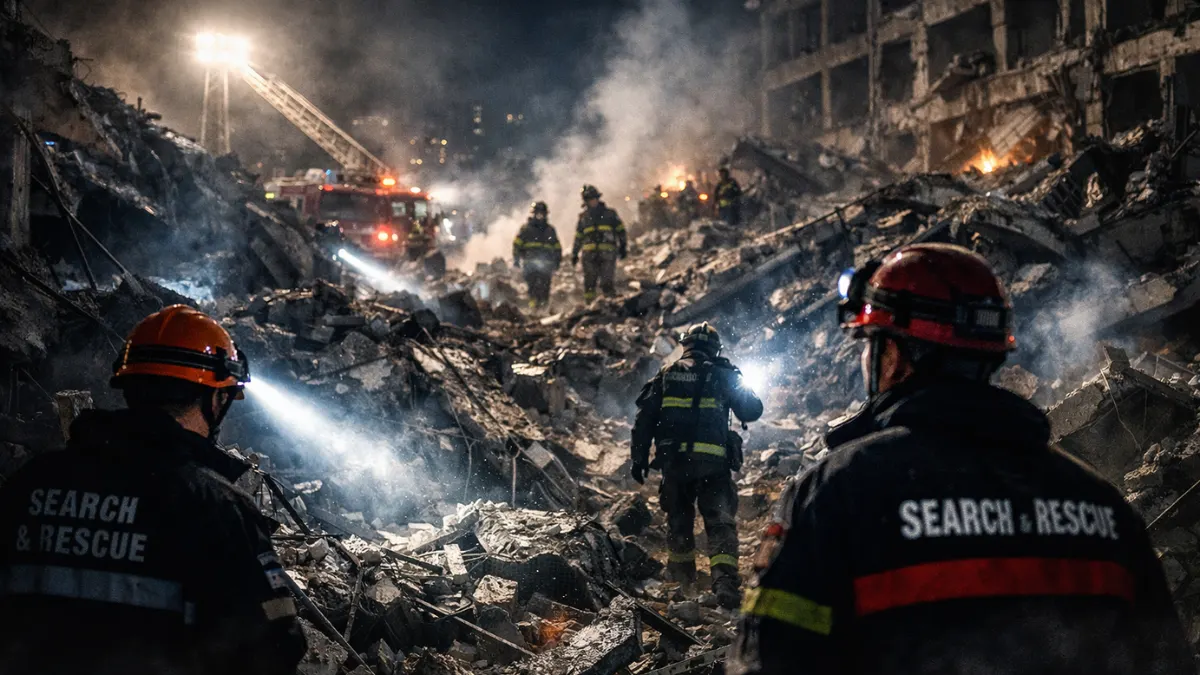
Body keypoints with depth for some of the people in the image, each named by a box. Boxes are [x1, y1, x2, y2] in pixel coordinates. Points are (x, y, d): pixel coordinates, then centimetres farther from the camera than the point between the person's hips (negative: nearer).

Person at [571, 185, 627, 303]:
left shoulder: (609, 214, 11)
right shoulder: (583, 217, 17)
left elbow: (621, 230, 11)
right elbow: (578, 237, 22)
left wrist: (623, 247, 3)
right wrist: (574, 254, 19)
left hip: (607, 253, -2)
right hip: (589, 254, 2)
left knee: (607, 281, -10)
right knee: (589, 283, -1)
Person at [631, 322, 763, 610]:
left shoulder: (666, 376, 8)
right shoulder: (722, 375, 2)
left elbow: (644, 419, 5)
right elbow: (752, 411, 7)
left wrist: (639, 457, 12)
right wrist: (735, 381, 24)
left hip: (673, 461, 3)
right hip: (712, 464, -3)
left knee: (679, 522, 18)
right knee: (720, 523, -3)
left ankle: (683, 581, 30)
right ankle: (725, 581, -23)